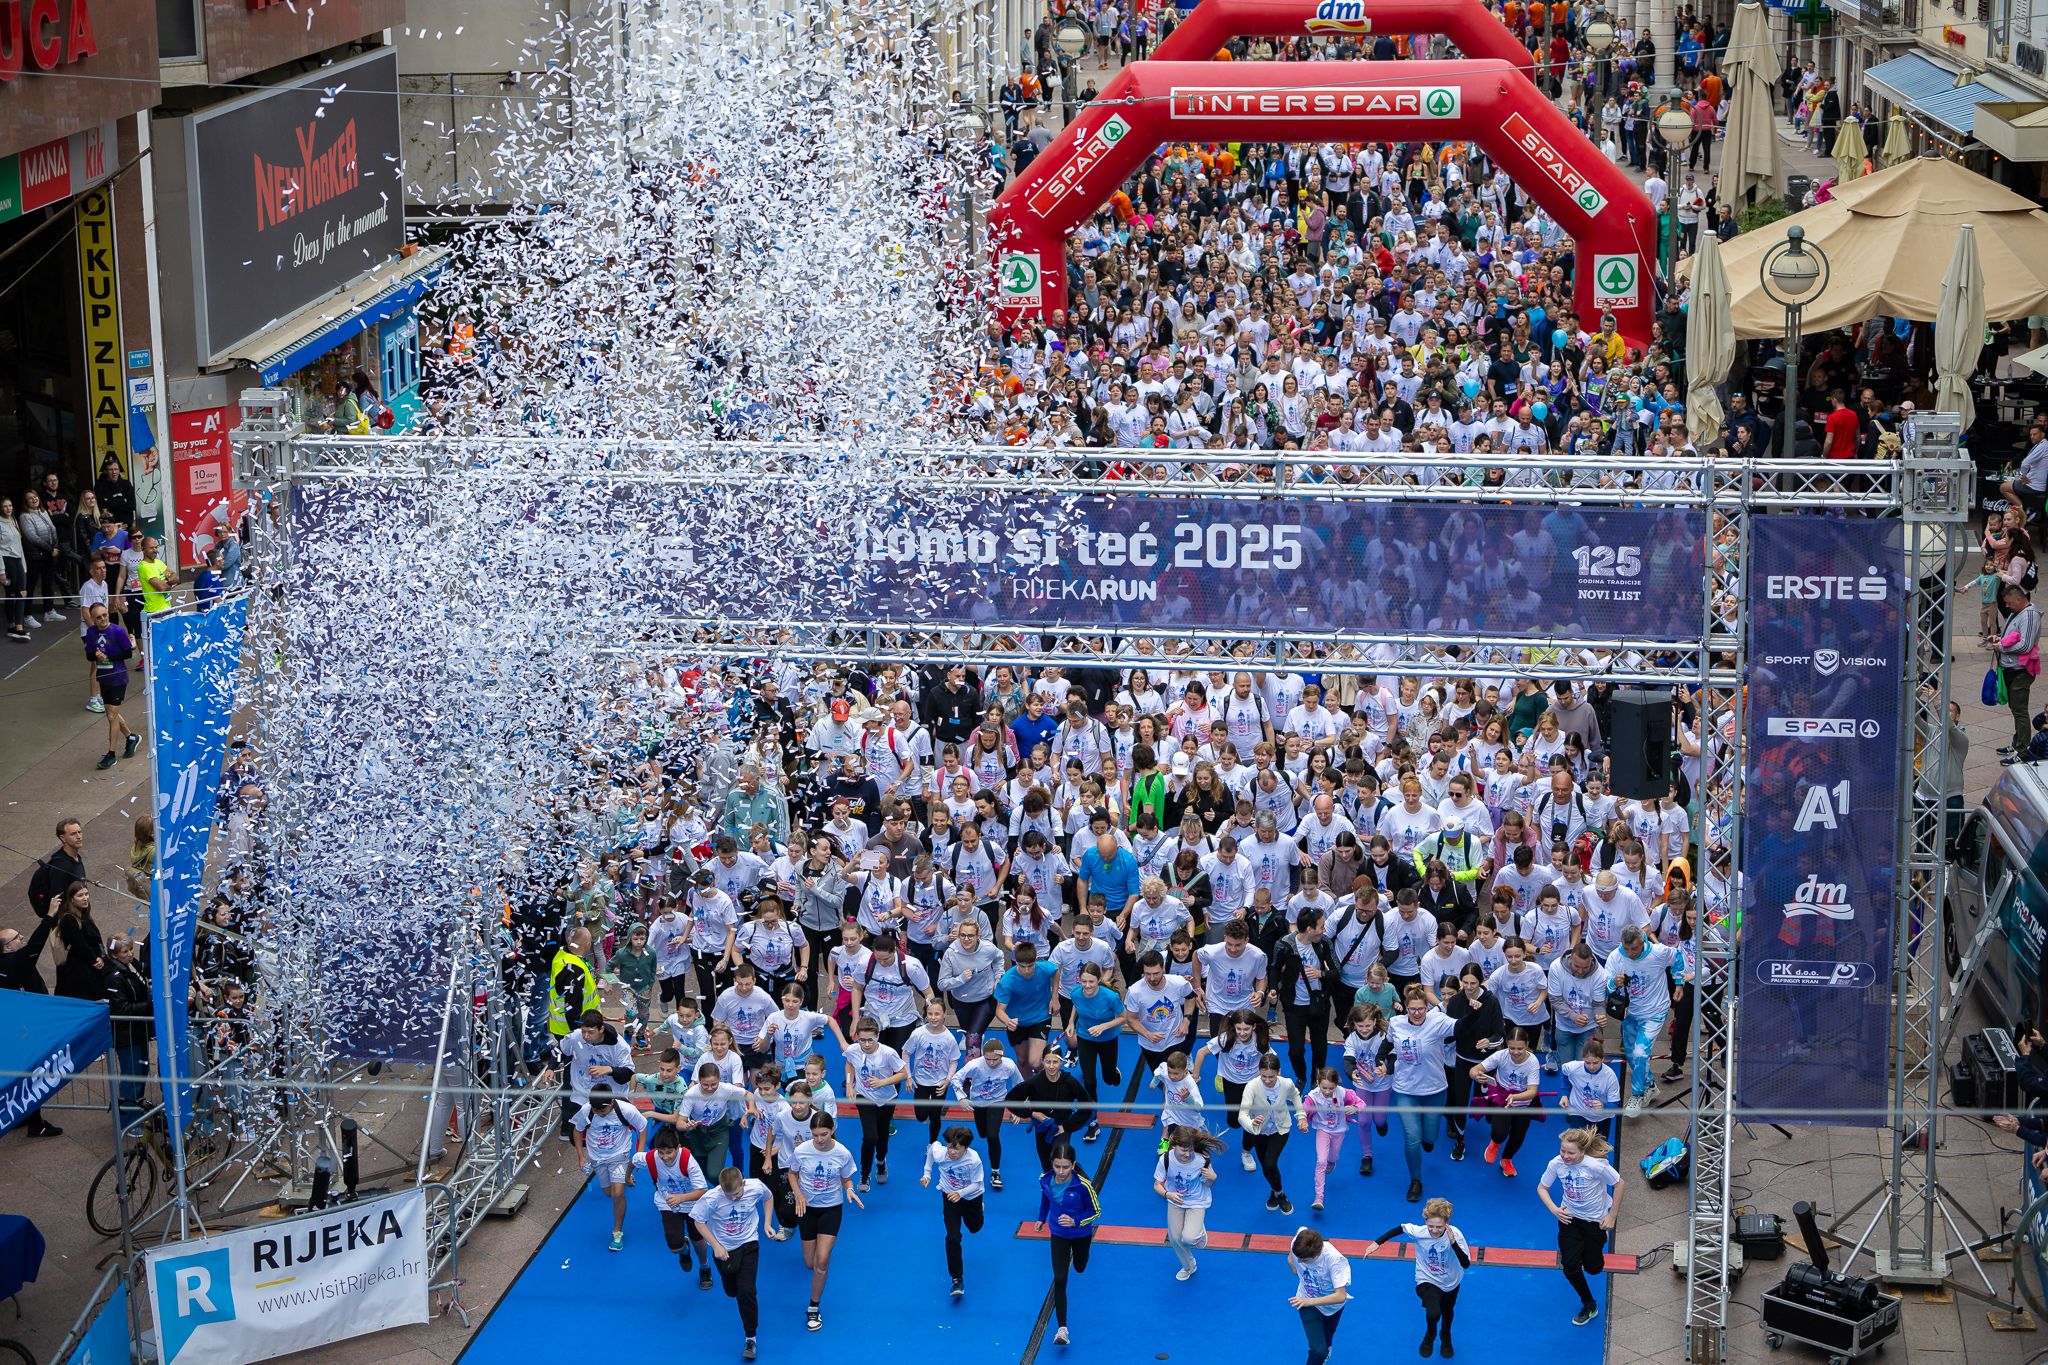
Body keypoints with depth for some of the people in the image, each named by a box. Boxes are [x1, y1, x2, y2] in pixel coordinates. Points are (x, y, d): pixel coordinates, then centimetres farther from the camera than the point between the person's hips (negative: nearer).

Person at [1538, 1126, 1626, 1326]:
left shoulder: (1596, 1166, -31)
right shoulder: (1556, 1164, -22)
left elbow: (1618, 1184, -14)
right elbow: (1542, 1187, -4)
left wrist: (1612, 1216, -10)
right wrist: (1554, 1209, -20)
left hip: (1595, 1219, -2)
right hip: (1569, 1217, 2)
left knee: (1593, 1268, 10)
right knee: (1569, 1265, -10)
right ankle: (1589, 1305, 15)